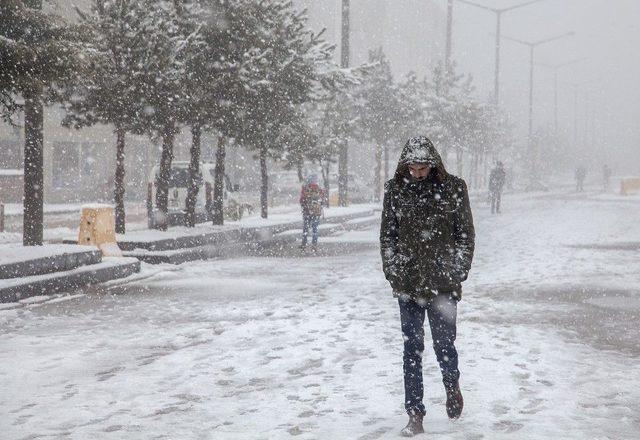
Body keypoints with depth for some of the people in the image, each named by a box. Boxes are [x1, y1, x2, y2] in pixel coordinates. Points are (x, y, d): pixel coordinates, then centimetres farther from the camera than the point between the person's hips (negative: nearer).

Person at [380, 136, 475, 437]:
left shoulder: (453, 188, -2)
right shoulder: (395, 189, 2)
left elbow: (466, 234, 3)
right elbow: (387, 235, 8)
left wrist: (458, 273, -4)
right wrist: (392, 272, 0)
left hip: (443, 284, -1)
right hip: (408, 284, 2)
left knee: (444, 345, 2)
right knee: (412, 349, 4)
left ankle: (452, 385, 34)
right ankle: (415, 415, 11)